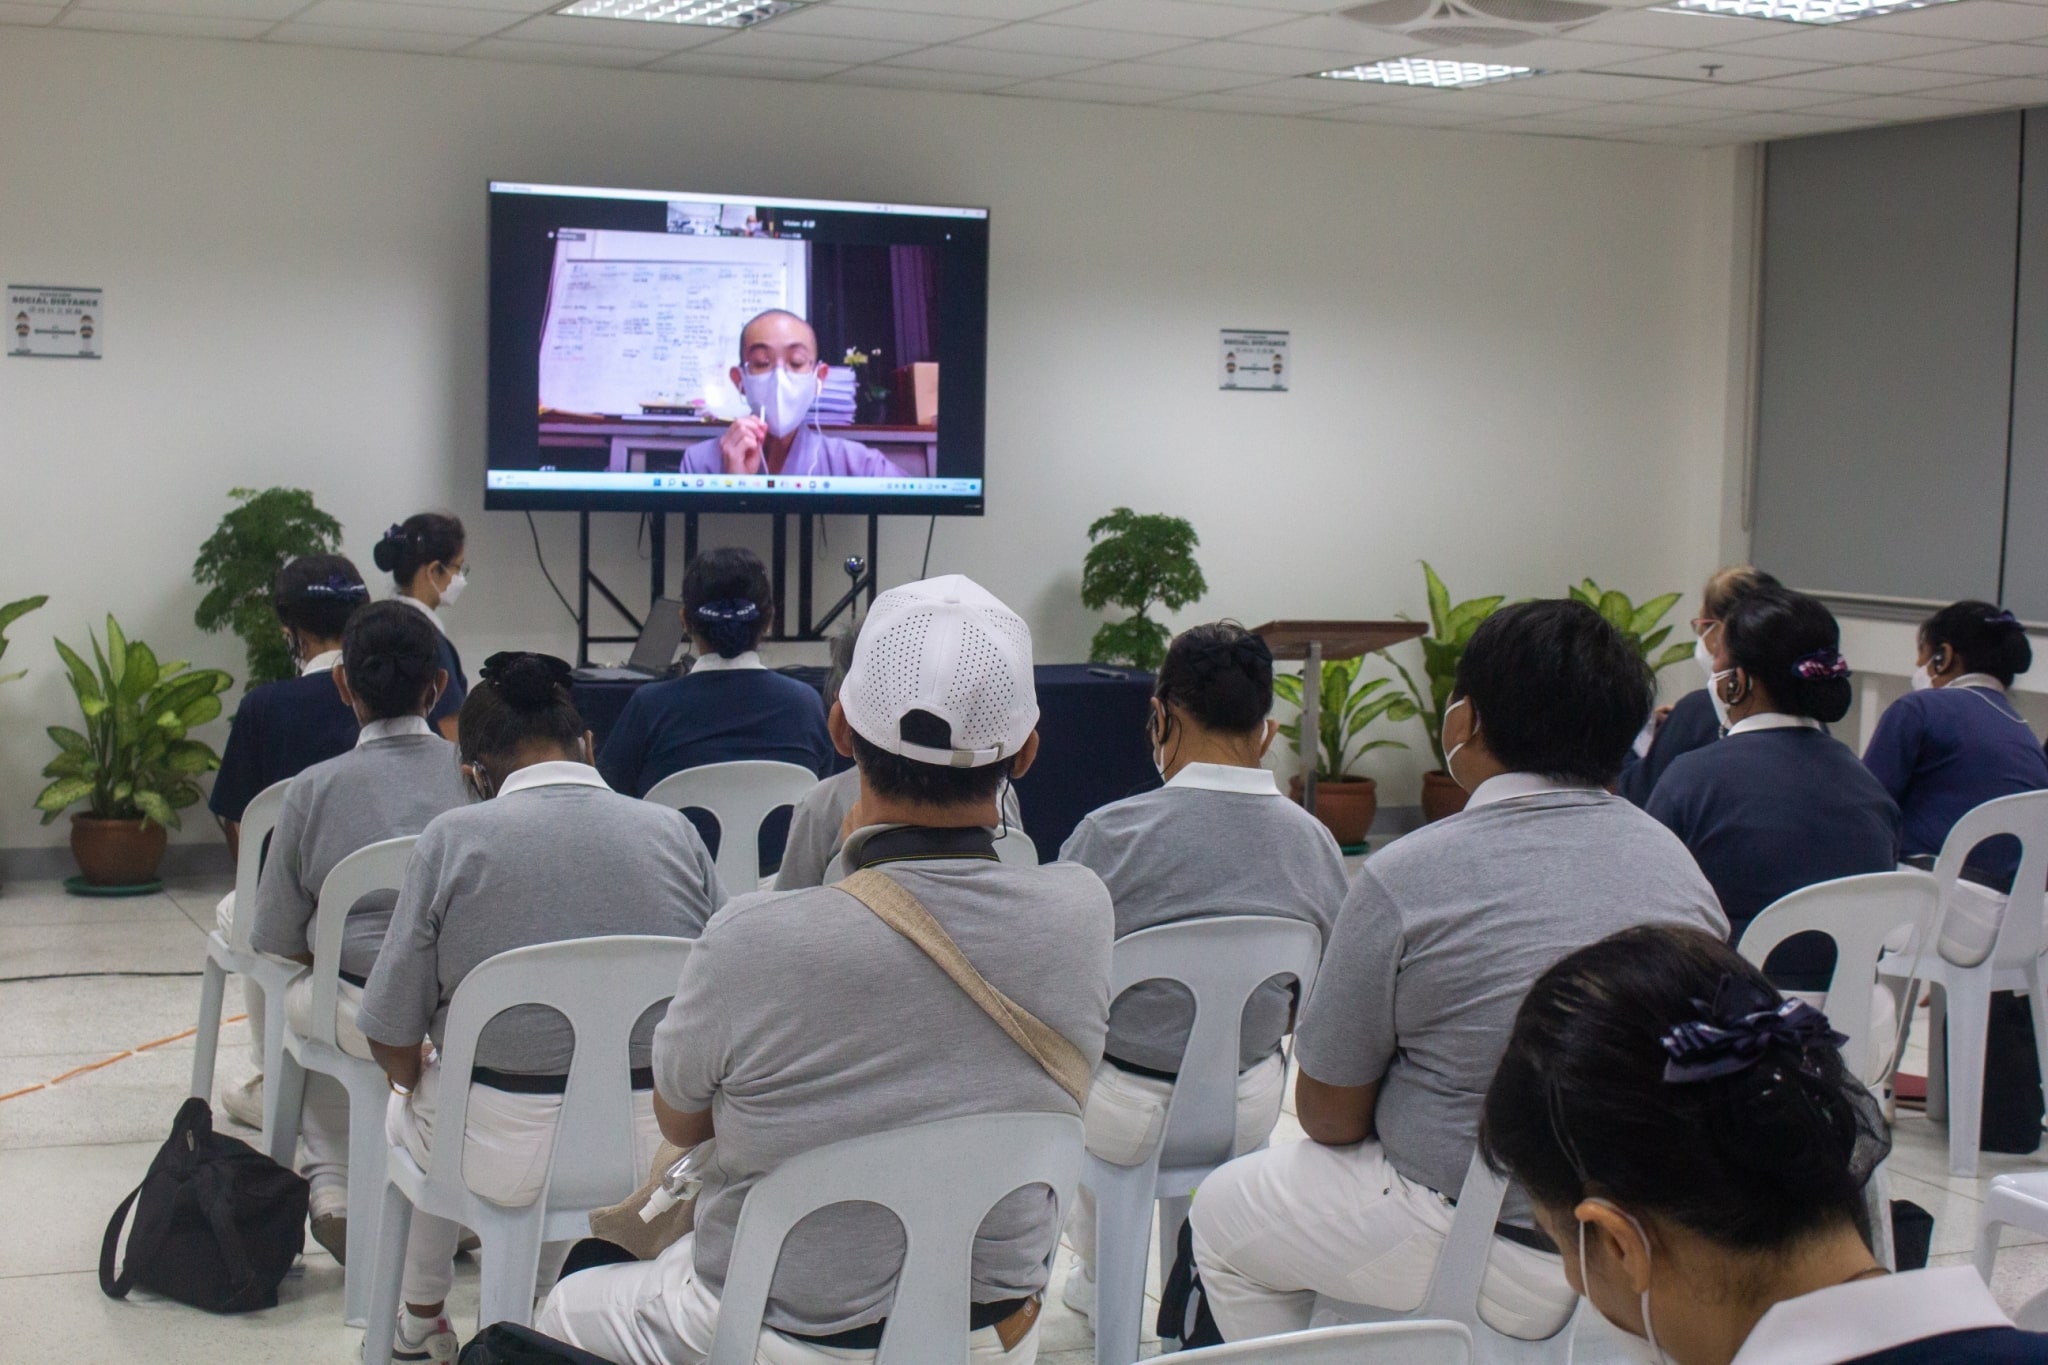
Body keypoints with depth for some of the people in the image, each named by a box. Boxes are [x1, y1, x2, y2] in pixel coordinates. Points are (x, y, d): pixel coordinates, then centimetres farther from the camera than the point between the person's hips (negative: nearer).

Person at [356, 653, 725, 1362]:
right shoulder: (675, 832, -2)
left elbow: (391, 1034, -7)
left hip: (504, 1151, -3)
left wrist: (414, 1084, 15)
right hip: (655, 1145, 3)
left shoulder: (455, 838, -9)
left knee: (408, 1108, 31)